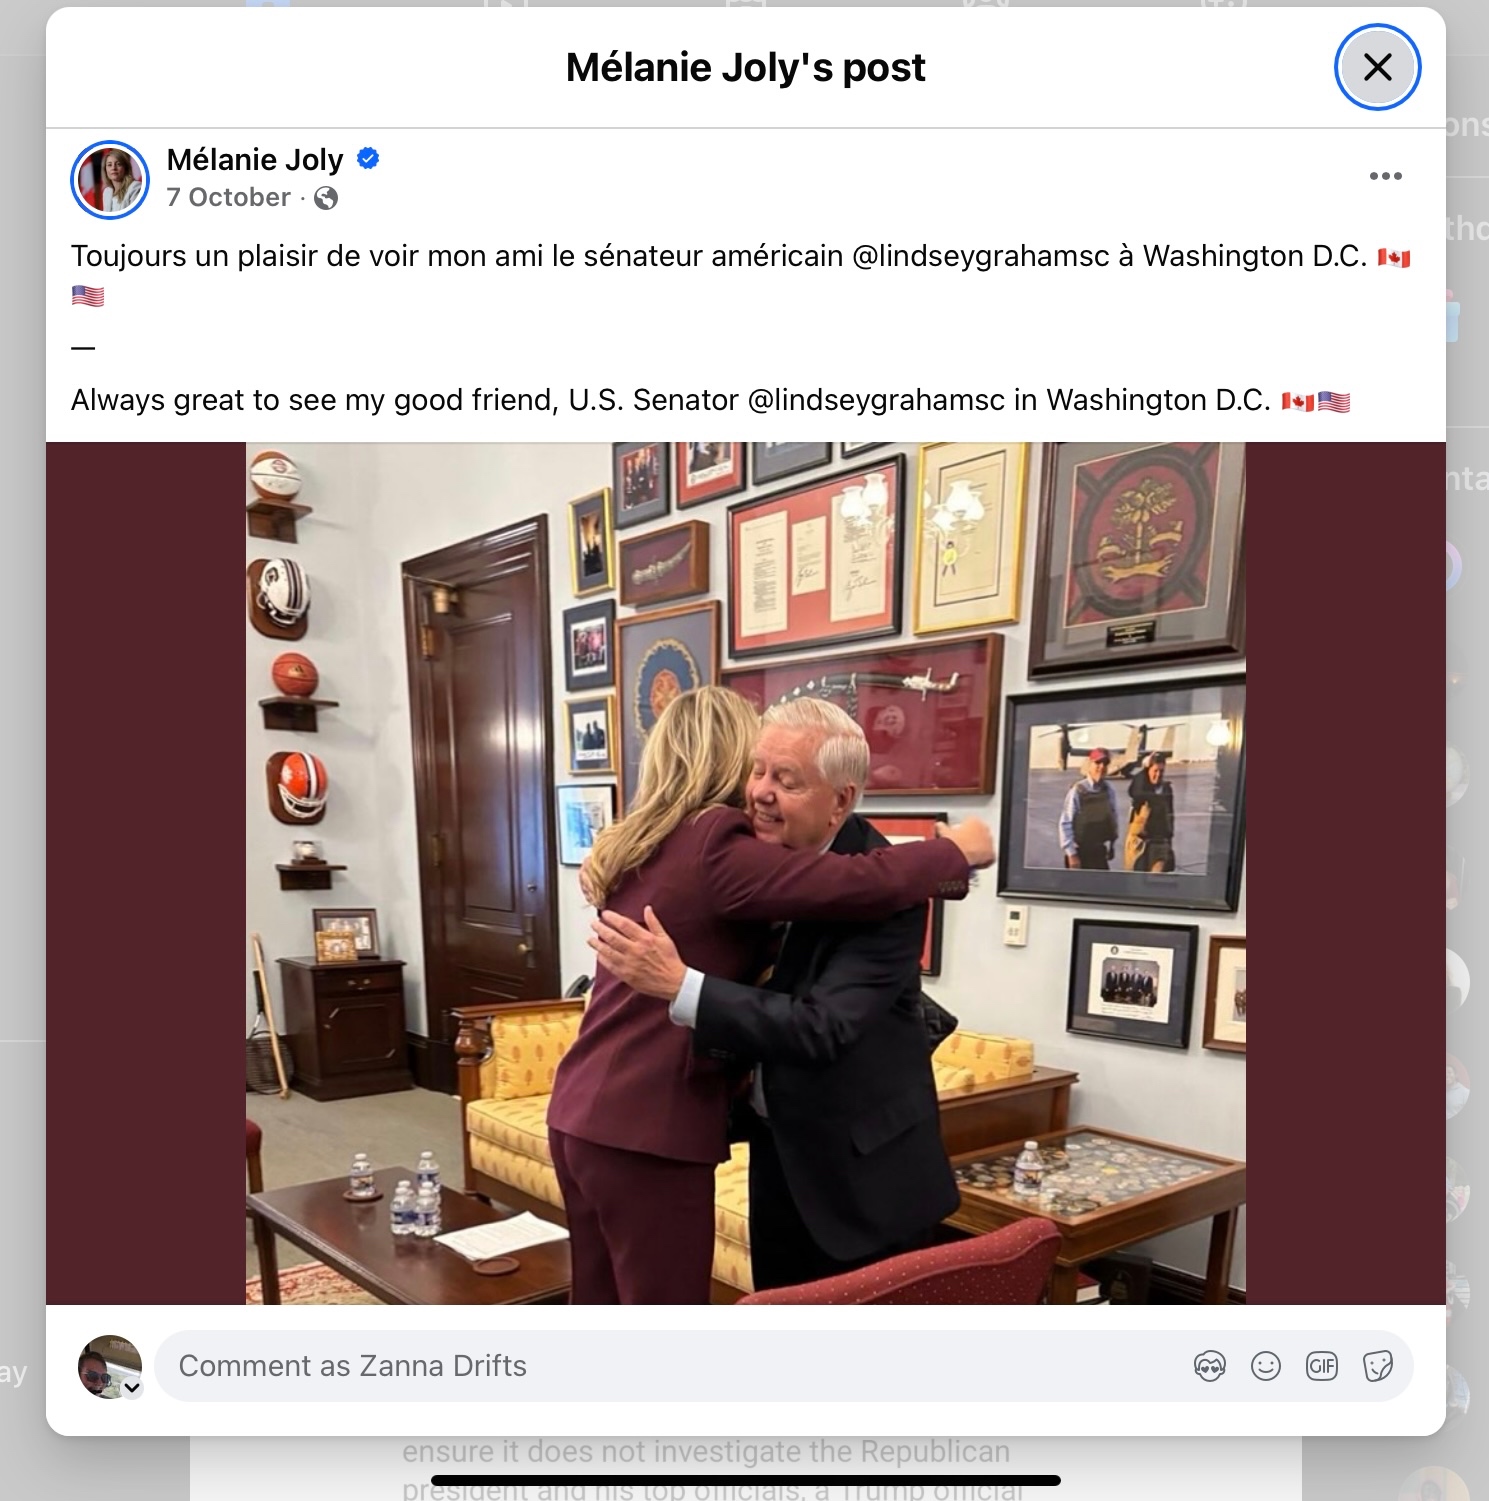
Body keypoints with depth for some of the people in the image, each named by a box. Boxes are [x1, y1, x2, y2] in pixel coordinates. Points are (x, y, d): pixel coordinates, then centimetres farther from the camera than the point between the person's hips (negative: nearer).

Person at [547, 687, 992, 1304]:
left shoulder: (638, 846, 11)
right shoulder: (714, 846, -17)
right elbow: (862, 882, -24)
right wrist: (957, 850, -8)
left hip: (583, 1115, 9)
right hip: (644, 1129, -9)